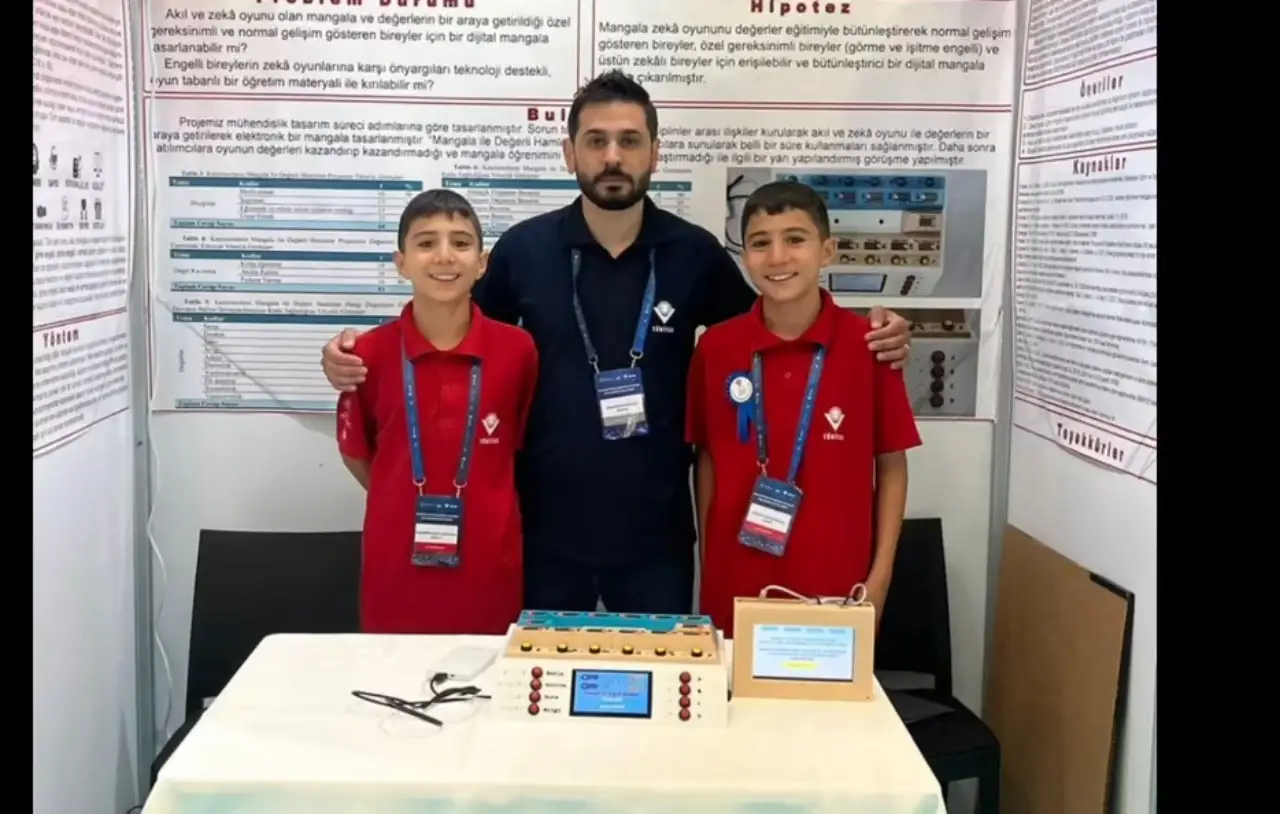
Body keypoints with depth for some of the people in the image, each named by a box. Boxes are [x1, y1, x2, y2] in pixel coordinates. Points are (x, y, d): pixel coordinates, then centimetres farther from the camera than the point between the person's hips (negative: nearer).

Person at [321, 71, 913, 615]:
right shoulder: (523, 248, -4)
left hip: (656, 531, 0)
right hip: (547, 528, 0)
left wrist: (869, 338, -7)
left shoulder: (695, 254, -3)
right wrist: (361, 352, -8)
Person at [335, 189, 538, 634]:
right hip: (396, 570, 0)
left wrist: (485, 506, 7)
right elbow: (355, 451, 9)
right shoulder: (371, 353, -4)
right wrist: (407, 503, 5)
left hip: (488, 570, 0)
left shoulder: (518, 349, -4)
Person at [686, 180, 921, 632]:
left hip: (835, 585, -1)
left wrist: (879, 577, -3)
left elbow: (891, 464, 0)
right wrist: (707, 562, 5)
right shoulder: (715, 347, -2)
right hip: (735, 585, 1)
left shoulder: (868, 343, -6)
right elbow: (707, 459, 7)